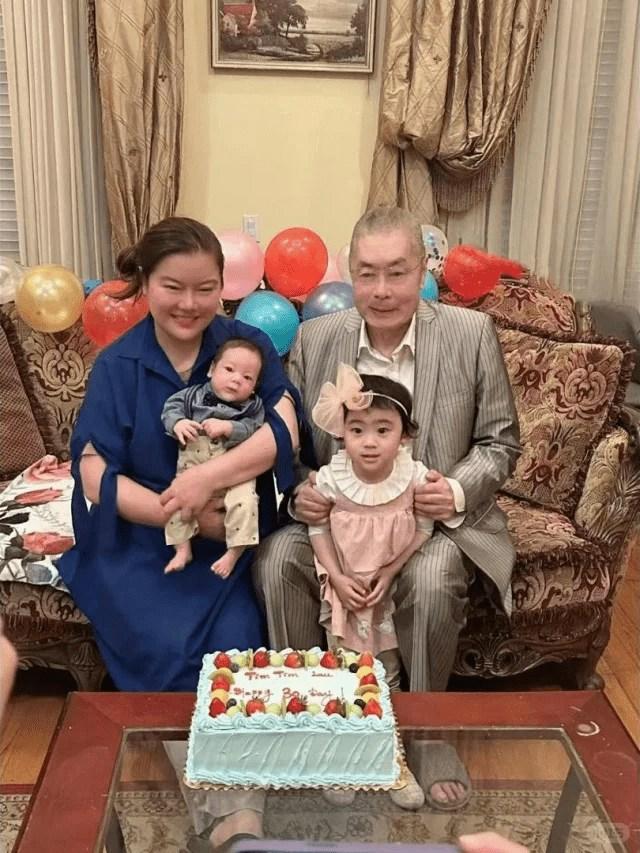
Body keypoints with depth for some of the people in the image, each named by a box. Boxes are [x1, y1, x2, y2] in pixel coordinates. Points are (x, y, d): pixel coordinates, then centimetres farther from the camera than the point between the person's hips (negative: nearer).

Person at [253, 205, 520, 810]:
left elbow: (501, 442, 2)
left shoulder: (471, 334, -4)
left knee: (431, 582, -33)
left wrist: (459, 491, -18)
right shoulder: (314, 339, 0)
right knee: (275, 560, -26)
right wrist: (298, 491, -16)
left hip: (434, 517, -2)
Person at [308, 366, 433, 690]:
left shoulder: (415, 477, -21)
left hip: (392, 582, 0)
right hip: (345, 581, 1)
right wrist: (336, 577, -15)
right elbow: (319, 527, -9)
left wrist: (389, 572, -17)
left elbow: (422, 530, -11)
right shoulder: (330, 477, -20)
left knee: (388, 659, 15)